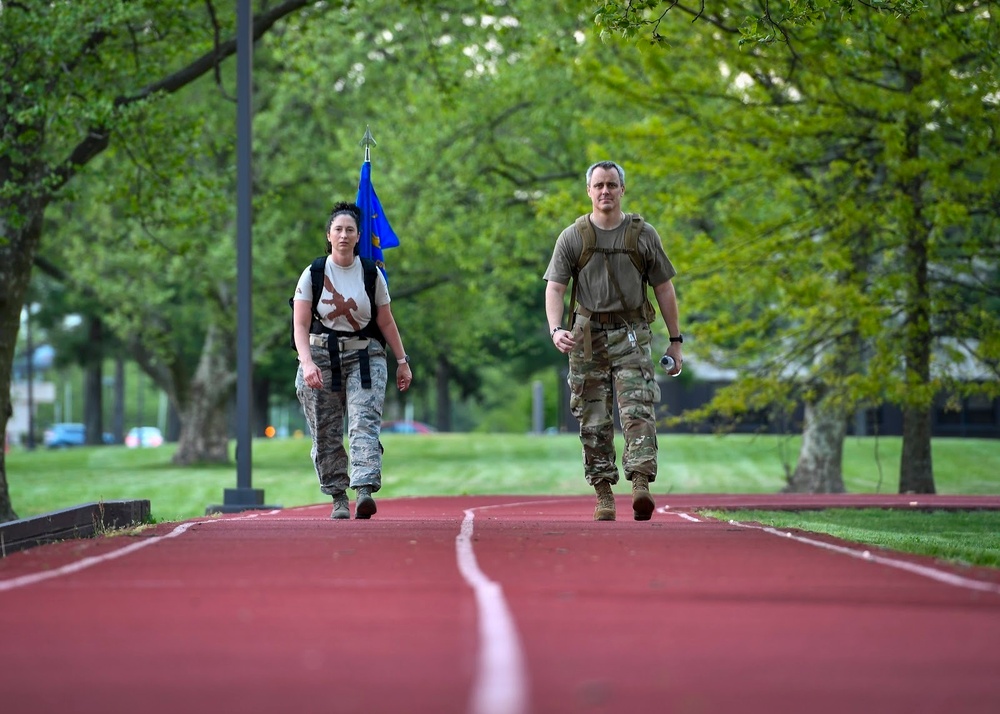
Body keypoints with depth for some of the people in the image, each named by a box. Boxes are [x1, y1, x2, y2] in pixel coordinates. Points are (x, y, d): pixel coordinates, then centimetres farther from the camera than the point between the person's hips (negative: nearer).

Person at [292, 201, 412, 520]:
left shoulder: (371, 274, 4)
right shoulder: (313, 275, -1)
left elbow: (386, 321, 11)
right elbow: (300, 326, -5)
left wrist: (402, 361, 10)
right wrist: (307, 363, -19)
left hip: (365, 357, 0)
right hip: (321, 355, 0)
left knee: (365, 422, -17)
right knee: (326, 434, 1)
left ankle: (365, 491, -29)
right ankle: (338, 498, 11)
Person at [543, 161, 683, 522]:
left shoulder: (644, 235, 5)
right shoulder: (572, 237, 3)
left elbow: (664, 288, 9)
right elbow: (554, 288, -2)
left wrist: (675, 341, 6)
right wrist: (556, 329, -20)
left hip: (632, 334, -1)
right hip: (588, 337, 1)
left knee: (638, 411, -16)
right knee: (594, 421, 2)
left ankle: (641, 487, -26)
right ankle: (604, 496, 9)